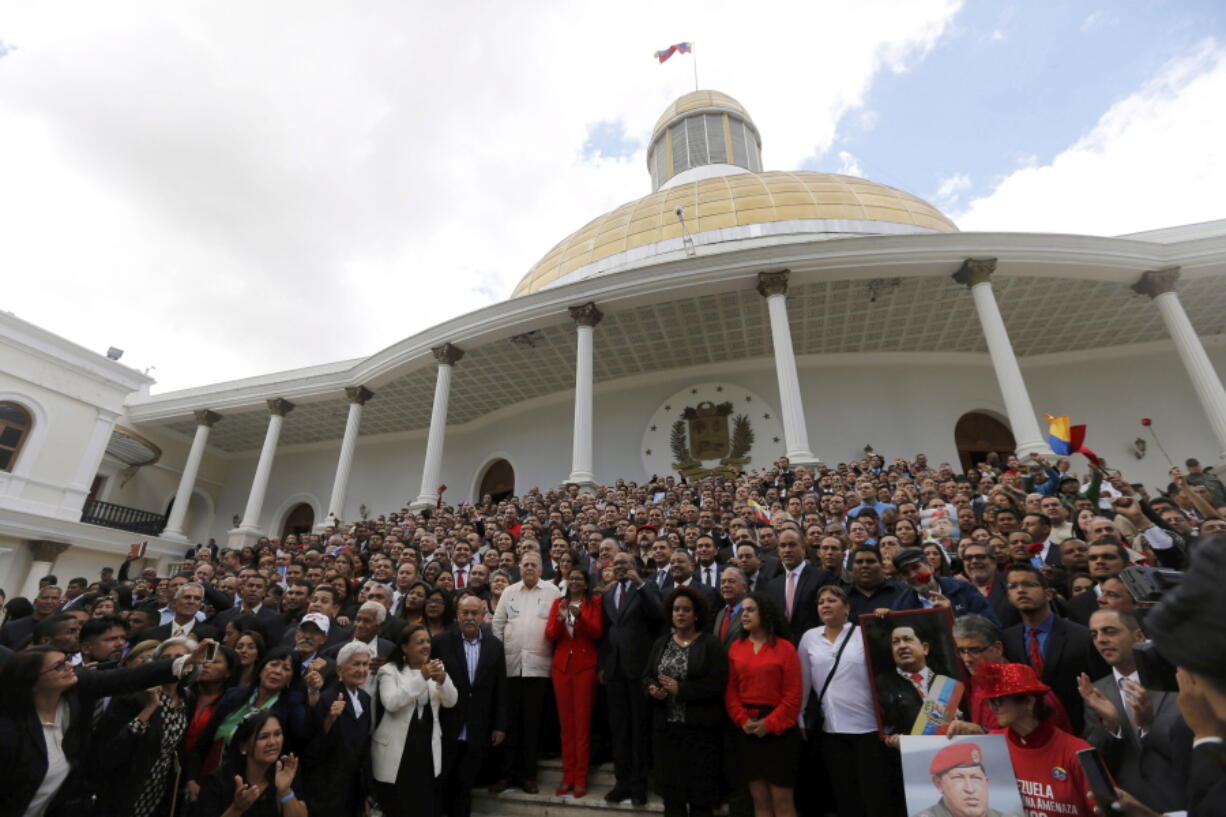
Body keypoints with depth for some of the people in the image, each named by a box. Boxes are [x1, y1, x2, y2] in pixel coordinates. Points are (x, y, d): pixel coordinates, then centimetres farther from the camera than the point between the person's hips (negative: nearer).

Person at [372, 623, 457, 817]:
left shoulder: (435, 668, 5)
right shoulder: (389, 670, -8)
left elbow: (450, 702, -3)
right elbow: (391, 703, -23)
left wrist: (442, 680, -23)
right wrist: (421, 677, -31)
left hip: (428, 747, 4)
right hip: (398, 749, -4)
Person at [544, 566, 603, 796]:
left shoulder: (594, 602, 0)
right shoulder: (558, 602, 8)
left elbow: (597, 632, -10)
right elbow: (549, 635, 1)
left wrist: (579, 615, -24)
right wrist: (560, 618, -18)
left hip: (585, 666, -3)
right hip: (561, 665, 3)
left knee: (582, 722, 2)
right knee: (565, 722, 9)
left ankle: (581, 778, 12)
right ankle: (568, 776, 18)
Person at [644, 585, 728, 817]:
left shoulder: (711, 644, -7)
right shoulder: (661, 644, 8)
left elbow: (717, 683, -16)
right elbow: (647, 676, 9)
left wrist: (680, 689, -20)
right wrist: (653, 689, -14)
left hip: (699, 727, -4)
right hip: (667, 726, 4)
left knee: (699, 784, 6)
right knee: (670, 782, 13)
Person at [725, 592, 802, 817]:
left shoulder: (785, 648, -7)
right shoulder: (736, 648, 5)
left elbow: (793, 694, -10)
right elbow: (730, 690, 5)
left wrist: (770, 723, -14)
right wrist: (742, 719, -9)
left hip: (779, 729, -4)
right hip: (747, 730, 4)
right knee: (759, 799, 13)